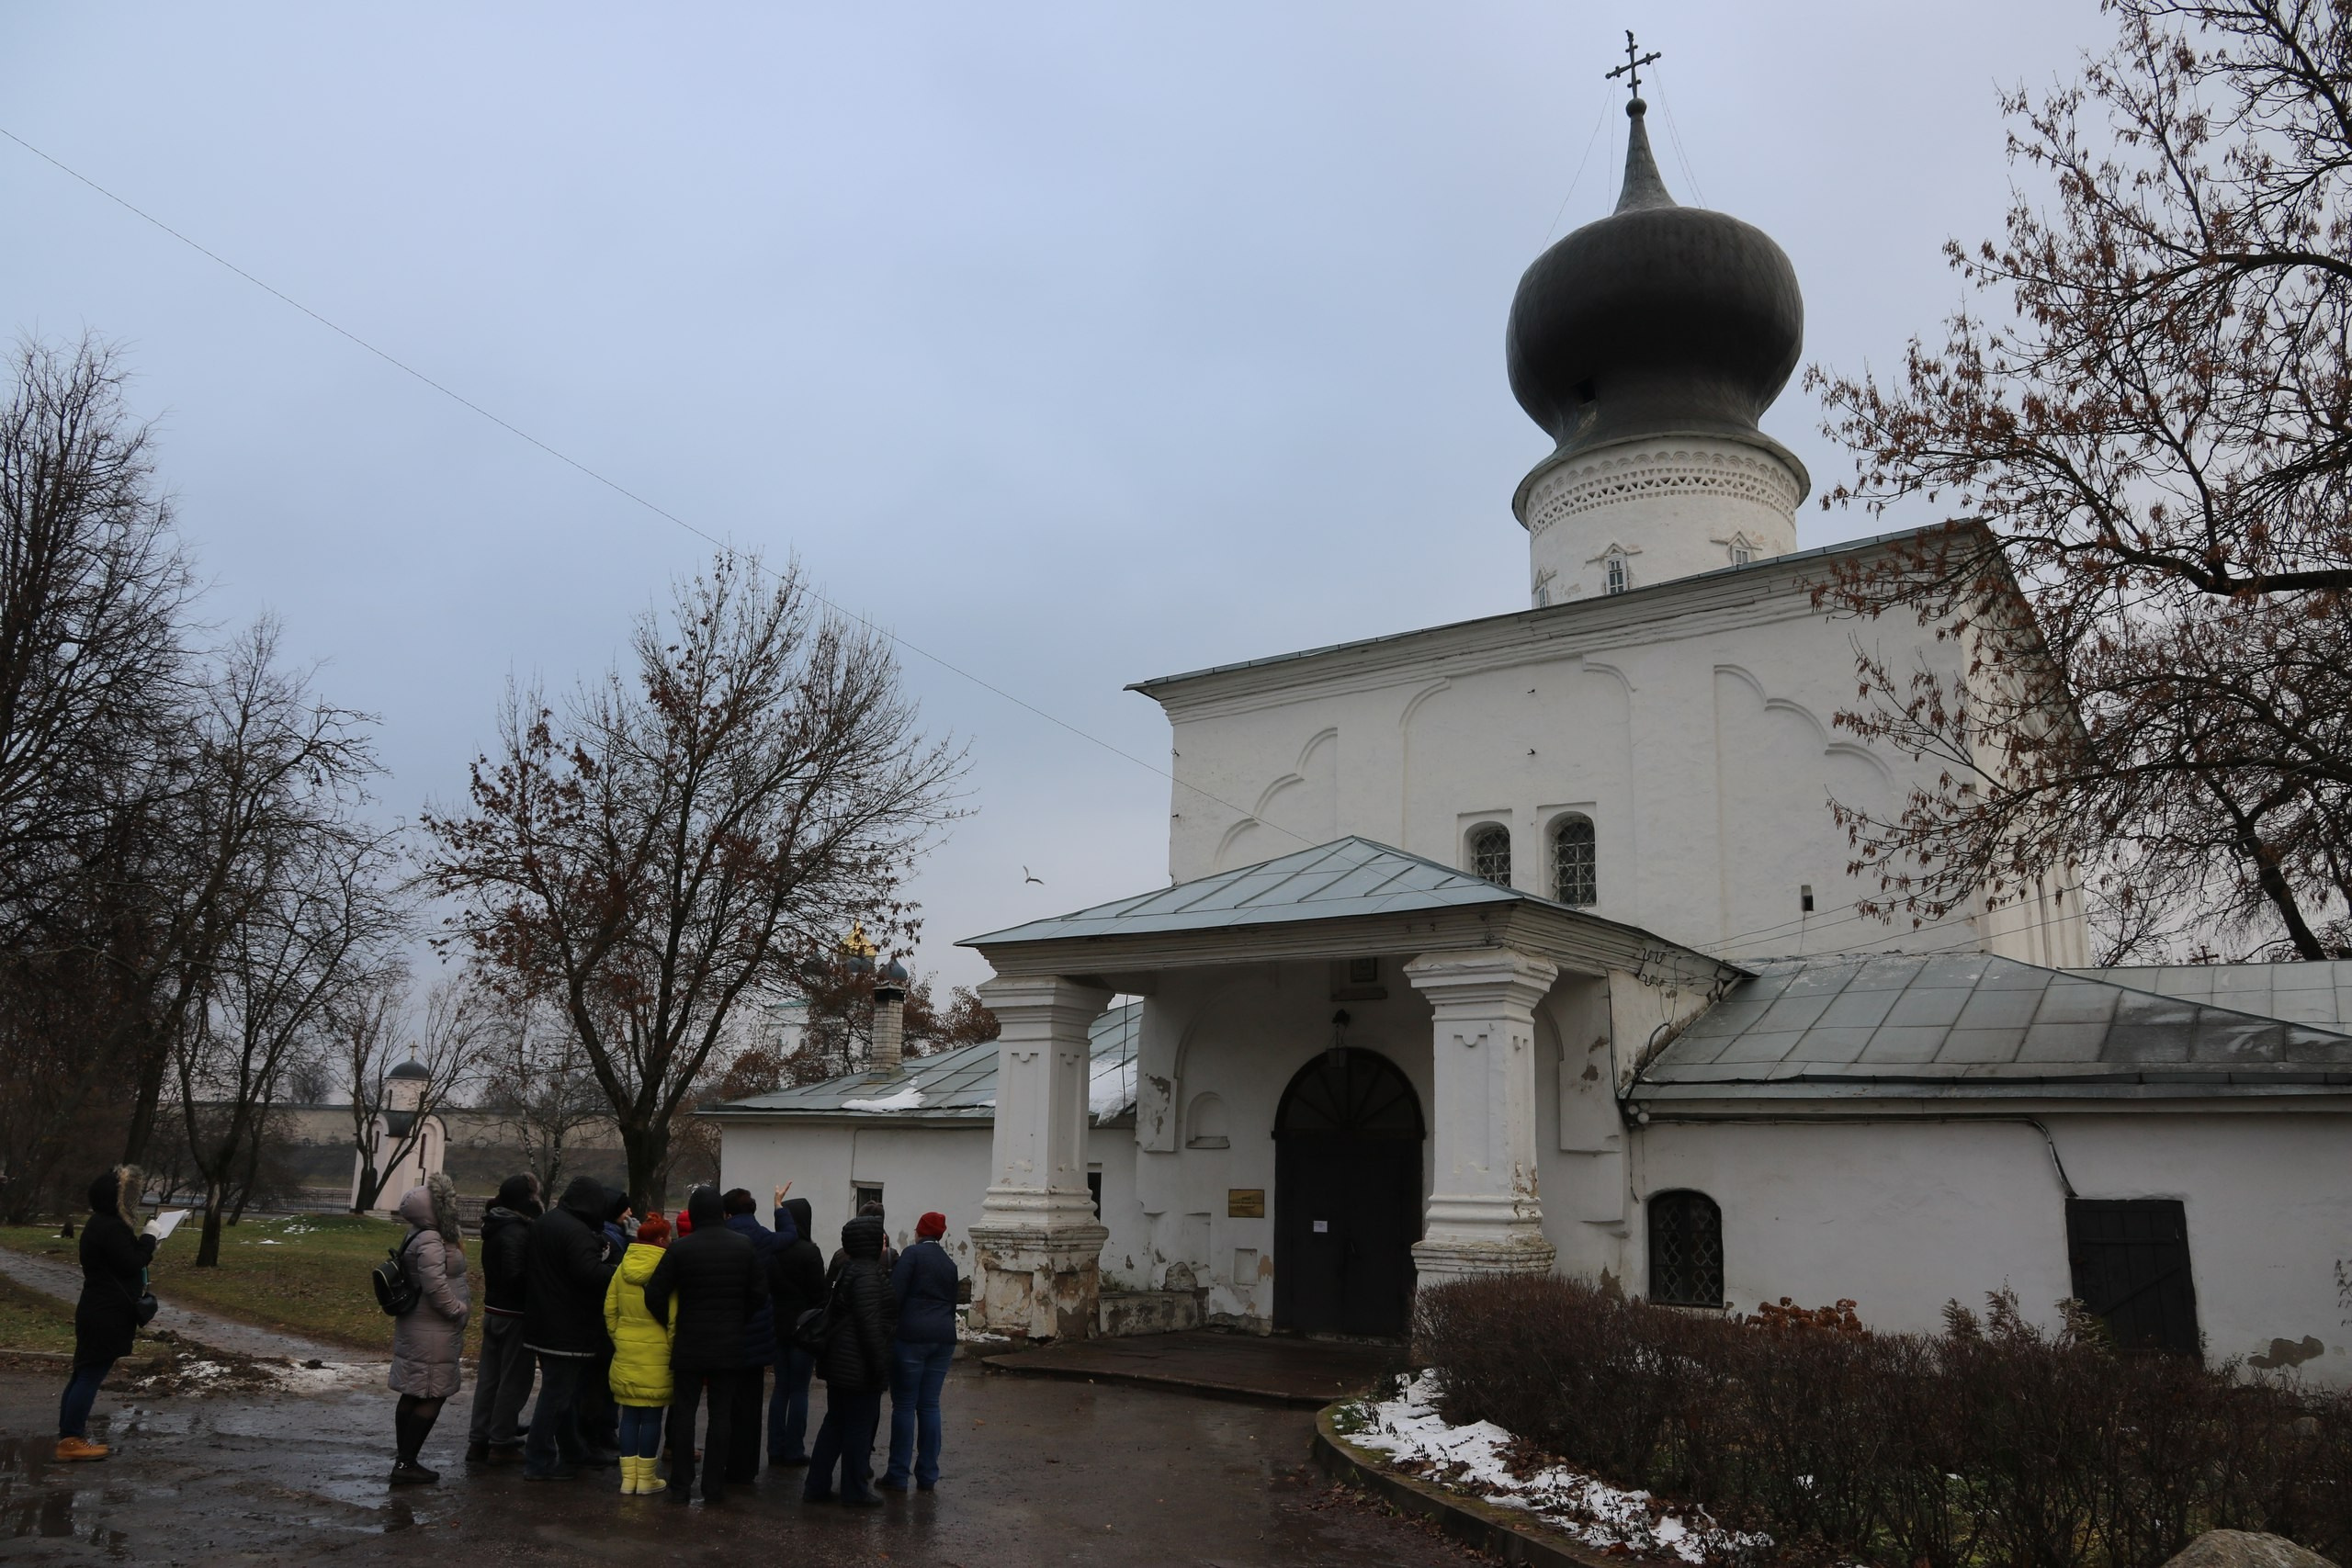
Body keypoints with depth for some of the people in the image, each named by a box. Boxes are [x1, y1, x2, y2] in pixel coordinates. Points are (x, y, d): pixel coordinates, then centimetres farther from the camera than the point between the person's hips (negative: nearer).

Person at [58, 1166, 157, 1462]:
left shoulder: (104, 1224, 15)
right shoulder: (110, 1227, -19)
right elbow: (132, 1263, -20)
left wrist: (144, 1248, 8)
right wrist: (148, 1238, -10)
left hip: (99, 1313, 11)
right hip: (106, 1316, -11)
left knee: (84, 1375, 14)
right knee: (91, 1376, -6)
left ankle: (70, 1437, 21)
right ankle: (71, 1441, -3)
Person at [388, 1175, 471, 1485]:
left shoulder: (421, 1236, 10)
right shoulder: (431, 1242, -21)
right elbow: (436, 1286, -28)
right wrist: (460, 1309, -16)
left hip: (415, 1328, 10)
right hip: (433, 1332, -10)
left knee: (412, 1395, 14)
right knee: (431, 1397, -3)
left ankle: (405, 1461, 20)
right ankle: (406, 1464, -1)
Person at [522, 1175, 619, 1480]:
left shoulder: (542, 1223, 11)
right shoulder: (577, 1232, -22)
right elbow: (590, 1272, -31)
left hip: (543, 1325, 10)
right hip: (567, 1328, -10)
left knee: (561, 1391, 19)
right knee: (557, 1394, -1)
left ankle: (573, 1451, 32)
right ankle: (538, 1462, 5)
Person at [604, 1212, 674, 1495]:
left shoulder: (623, 1267, 3)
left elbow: (610, 1310, 9)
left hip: (626, 1352, 5)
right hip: (656, 1354, -5)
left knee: (630, 1414, 12)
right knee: (652, 1416, 5)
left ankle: (628, 1477, 17)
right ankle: (646, 1478, 11)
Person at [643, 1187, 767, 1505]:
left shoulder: (680, 1248, -10)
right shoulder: (743, 1245, -3)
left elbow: (655, 1294, -10)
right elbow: (759, 1293, 1)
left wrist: (671, 1324, 7)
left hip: (688, 1346, -1)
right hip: (729, 1347, 1)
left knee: (683, 1413, 9)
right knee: (721, 1415, 8)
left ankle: (680, 1486, 10)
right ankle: (714, 1486, 9)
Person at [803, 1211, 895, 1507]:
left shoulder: (848, 1271, 12)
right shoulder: (867, 1275, -19)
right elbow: (870, 1323, -23)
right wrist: (879, 1366, -19)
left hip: (839, 1361, 10)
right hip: (859, 1365, -10)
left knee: (835, 1423, 16)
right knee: (860, 1426, 2)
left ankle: (817, 1486, 20)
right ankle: (855, 1491, 11)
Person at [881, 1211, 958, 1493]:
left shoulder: (912, 1253, -3)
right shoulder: (949, 1263, 15)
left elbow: (895, 1294, -11)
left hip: (911, 1335, -5)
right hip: (944, 1337, 5)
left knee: (904, 1405, 1)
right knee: (930, 1405, 10)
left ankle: (898, 1475, 4)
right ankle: (927, 1476, 11)